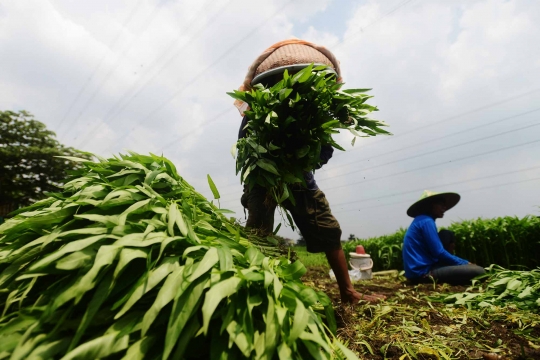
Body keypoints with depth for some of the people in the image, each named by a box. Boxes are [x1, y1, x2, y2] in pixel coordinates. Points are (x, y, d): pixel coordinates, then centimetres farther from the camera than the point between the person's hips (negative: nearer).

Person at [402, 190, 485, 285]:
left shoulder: (421, 220, 18)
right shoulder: (426, 221, -11)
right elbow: (439, 252, -15)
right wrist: (466, 263, -3)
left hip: (418, 271, 10)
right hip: (423, 273, -10)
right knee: (479, 271, -15)